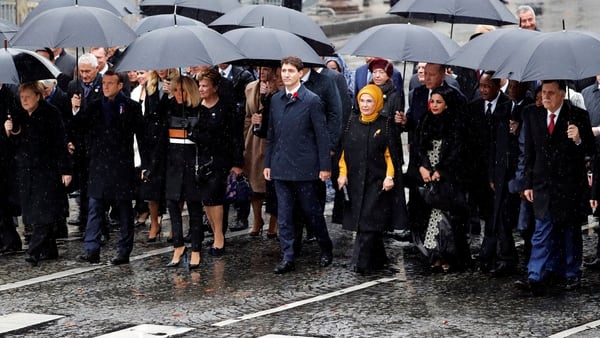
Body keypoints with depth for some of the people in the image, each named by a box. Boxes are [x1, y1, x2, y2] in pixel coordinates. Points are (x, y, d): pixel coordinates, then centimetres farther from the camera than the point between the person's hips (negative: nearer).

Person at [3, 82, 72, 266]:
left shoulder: (50, 114, -6)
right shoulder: (20, 117, 11)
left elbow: (60, 143, -8)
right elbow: (15, 146, 15)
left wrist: (65, 170, -12)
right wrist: (9, 133, -6)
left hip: (47, 171, -6)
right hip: (26, 172, 6)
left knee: (44, 214, -10)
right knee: (34, 214, 6)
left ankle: (35, 252, -15)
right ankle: (48, 250, 14)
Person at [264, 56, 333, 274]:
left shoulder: (312, 101, -6)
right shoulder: (276, 100, 9)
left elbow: (322, 135, -6)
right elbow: (271, 134, 15)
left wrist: (325, 166, -9)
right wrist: (268, 163, 11)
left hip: (304, 168, -4)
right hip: (281, 168, 5)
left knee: (312, 211, 6)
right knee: (284, 215, 3)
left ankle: (326, 250, 24)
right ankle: (288, 258, 7)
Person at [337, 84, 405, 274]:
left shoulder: (385, 125, -2)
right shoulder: (352, 124, 8)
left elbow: (391, 153, -4)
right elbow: (344, 151, 10)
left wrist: (389, 176, -12)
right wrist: (342, 173, 1)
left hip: (377, 182, -4)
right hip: (355, 181, 4)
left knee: (369, 222, -9)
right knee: (362, 221, 7)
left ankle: (361, 263, -10)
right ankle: (377, 259, 19)